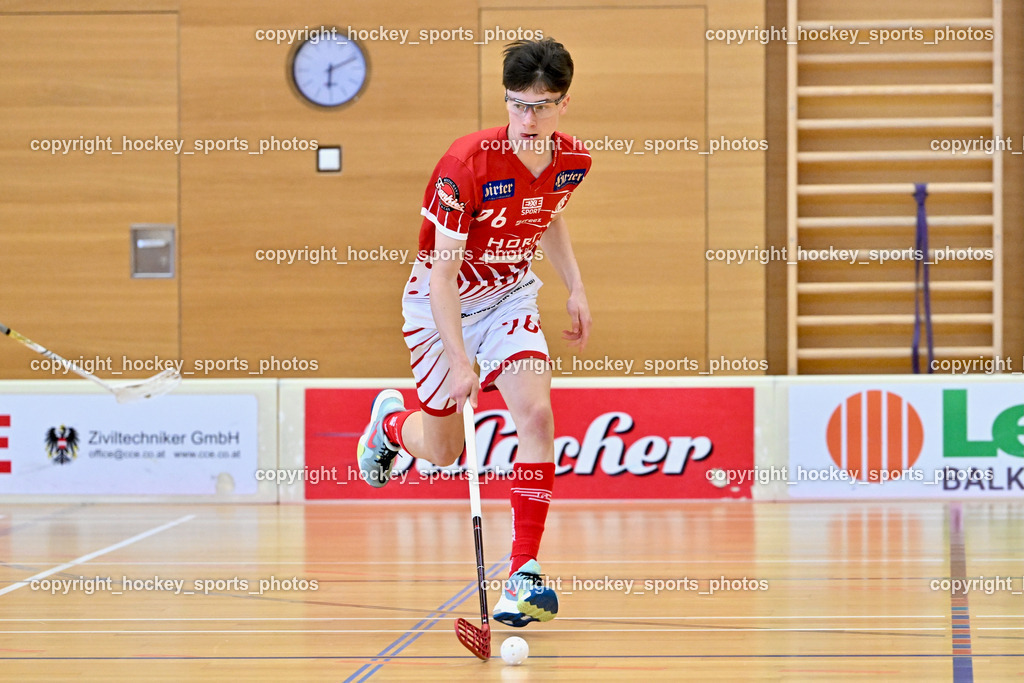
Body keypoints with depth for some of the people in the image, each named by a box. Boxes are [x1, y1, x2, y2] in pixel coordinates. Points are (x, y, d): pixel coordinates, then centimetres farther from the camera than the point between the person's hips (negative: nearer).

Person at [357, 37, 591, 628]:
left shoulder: (574, 160, -12)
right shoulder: (468, 163, -30)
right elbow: (443, 273, -29)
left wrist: (576, 289, 6)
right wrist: (460, 362, -35)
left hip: (512, 295, 4)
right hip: (443, 301, -3)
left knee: (536, 412, -21)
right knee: (443, 452, 7)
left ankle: (524, 574, -17)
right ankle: (391, 418, 47)